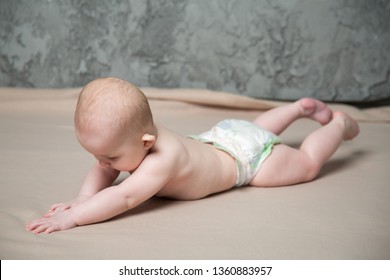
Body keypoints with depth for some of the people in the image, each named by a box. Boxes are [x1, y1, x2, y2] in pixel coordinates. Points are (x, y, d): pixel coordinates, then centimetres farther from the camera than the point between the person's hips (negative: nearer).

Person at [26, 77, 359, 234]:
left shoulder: (162, 158, -47)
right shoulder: (132, 136, -24)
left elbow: (124, 197, -54)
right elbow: (102, 173, -14)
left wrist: (73, 217, -56)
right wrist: (85, 198, -33)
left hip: (246, 154, -7)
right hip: (219, 138, 7)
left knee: (307, 163, 13)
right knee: (256, 129, 38)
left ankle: (339, 122, 36)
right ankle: (301, 107, 51)